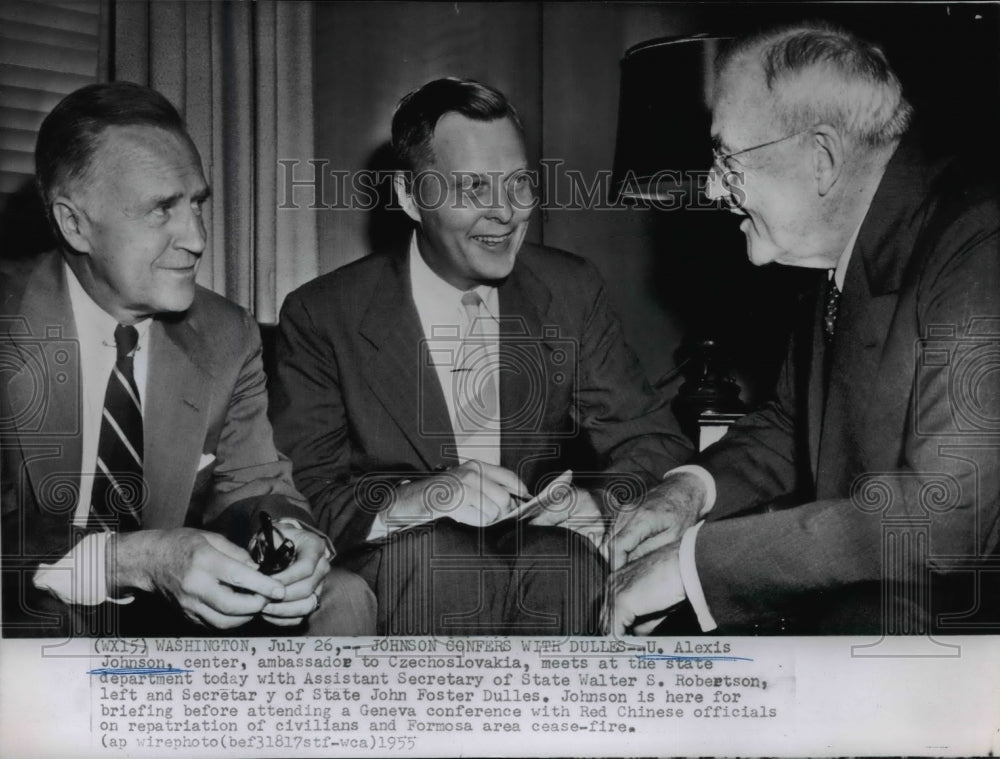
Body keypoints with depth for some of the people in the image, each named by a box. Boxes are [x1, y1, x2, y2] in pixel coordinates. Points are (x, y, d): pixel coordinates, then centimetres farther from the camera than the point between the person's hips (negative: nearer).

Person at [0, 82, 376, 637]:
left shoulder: (227, 340, 1)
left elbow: (252, 485, 5)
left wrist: (289, 536, -19)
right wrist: (134, 559, -35)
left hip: (175, 614, 4)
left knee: (343, 597, -17)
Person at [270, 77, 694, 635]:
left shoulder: (572, 291, 5)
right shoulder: (322, 317, -4)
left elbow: (657, 442, 6)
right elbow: (301, 497, -9)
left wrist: (598, 503, -17)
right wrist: (415, 499, -29)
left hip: (552, 565, 2)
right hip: (395, 584, -1)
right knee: (426, 548, -34)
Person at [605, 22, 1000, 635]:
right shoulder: (846, 257, 6)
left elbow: (948, 511, -30)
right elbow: (791, 423, 18)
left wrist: (696, 557, -26)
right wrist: (696, 488, -3)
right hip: (841, 591, 7)